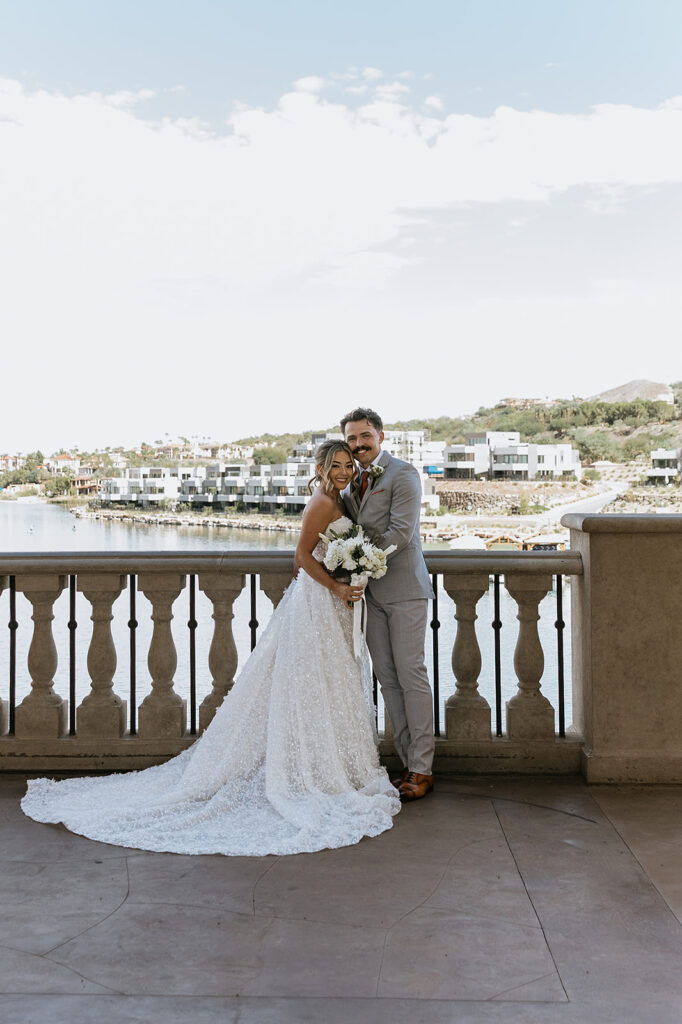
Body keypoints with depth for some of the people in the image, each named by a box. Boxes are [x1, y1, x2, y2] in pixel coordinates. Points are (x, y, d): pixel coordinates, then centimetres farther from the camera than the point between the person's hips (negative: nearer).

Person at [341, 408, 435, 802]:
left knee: (411, 676, -5)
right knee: (388, 679, 7)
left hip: (403, 589, -7)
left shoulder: (402, 474, -7)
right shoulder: (353, 481, 16)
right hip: (372, 592, 7)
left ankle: (422, 771, 2)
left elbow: (400, 533, -16)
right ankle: (409, 763, 14)